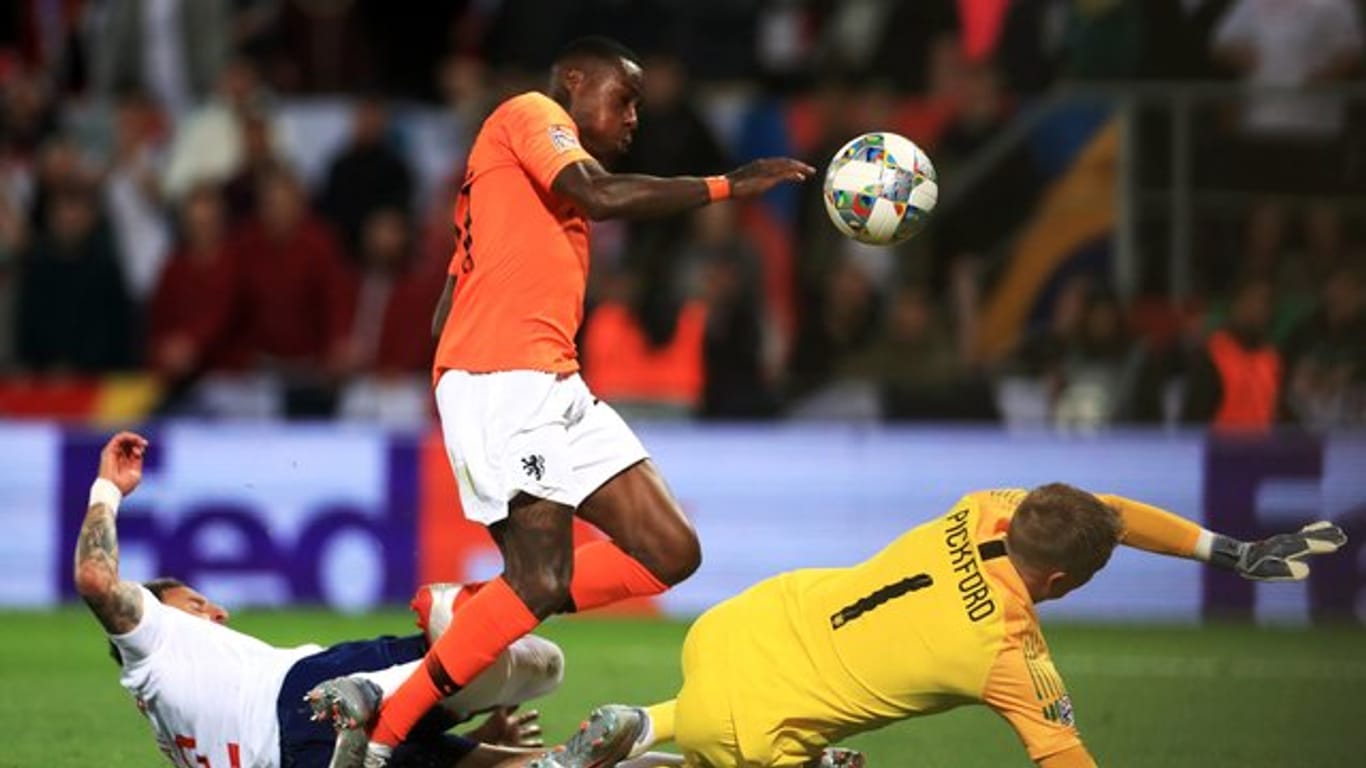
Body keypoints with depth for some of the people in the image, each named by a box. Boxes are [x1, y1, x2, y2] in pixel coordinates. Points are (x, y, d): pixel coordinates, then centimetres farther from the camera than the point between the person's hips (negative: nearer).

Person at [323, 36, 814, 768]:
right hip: (502, 379, -10)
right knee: (543, 582, -19)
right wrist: (729, 185, -12)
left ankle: (462, 618, 3)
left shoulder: (545, 191, 28)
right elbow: (604, 195, -17)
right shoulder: (529, 114, 2)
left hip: (554, 391, 10)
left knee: (670, 553, 0)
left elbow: (443, 317, 25)